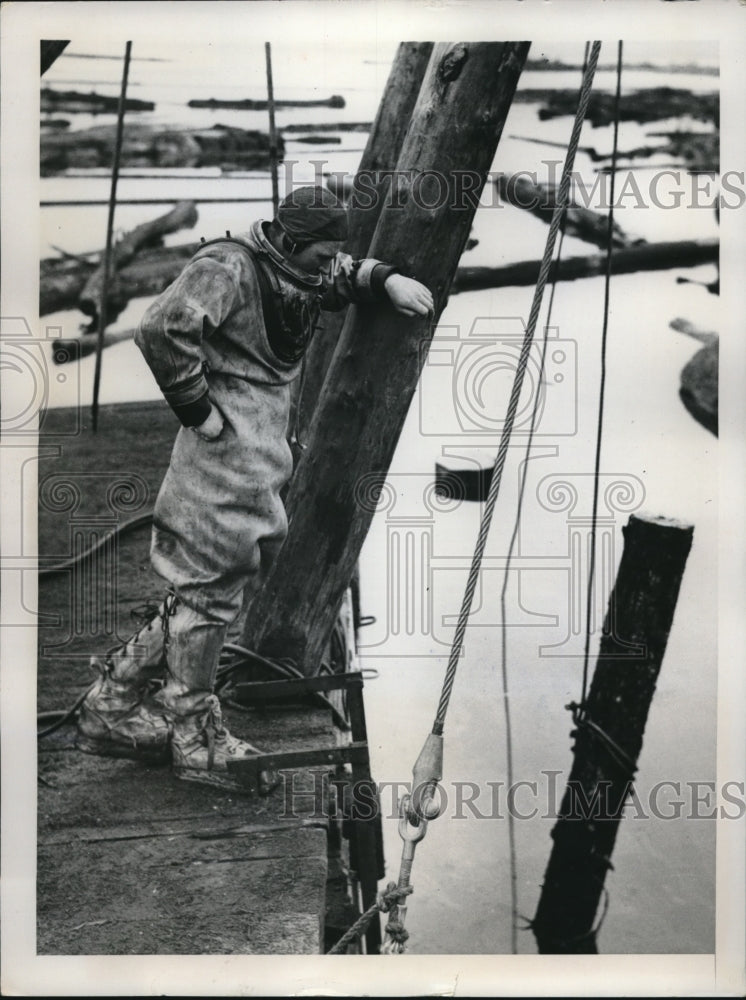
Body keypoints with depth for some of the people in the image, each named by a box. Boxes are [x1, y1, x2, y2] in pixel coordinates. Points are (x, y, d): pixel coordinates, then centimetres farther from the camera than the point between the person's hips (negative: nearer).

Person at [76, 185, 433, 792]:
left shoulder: (304, 275, 14)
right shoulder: (228, 267, -13)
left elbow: (349, 278, 34)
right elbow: (162, 331, -24)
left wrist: (388, 279, 13)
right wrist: (198, 409, -18)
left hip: (264, 457, 10)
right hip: (224, 448, -10)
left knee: (220, 585, 13)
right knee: (210, 586, -2)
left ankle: (115, 703, 23)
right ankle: (195, 737, 12)